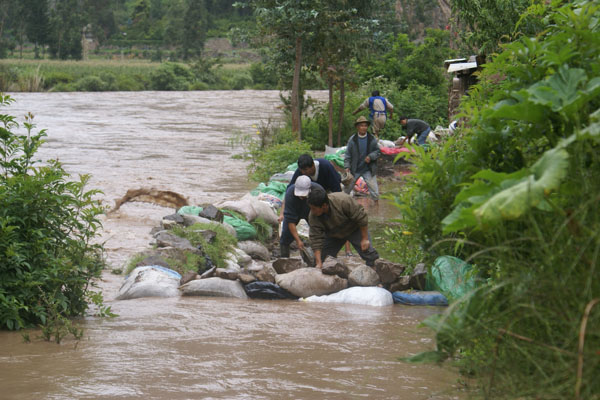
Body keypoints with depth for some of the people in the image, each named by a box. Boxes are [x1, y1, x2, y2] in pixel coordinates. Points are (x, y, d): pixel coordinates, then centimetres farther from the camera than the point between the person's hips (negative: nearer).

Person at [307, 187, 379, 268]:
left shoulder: (343, 201, -38)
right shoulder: (313, 216, -27)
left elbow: (361, 217, -27)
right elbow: (316, 239, -22)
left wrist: (365, 239, -22)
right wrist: (319, 263, -27)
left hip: (354, 229, -3)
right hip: (333, 235, 3)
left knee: (369, 255, -14)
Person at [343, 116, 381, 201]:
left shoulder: (372, 139, -4)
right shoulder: (352, 139, -6)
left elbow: (378, 151, 2)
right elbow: (347, 155, -4)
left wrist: (371, 156, -17)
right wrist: (347, 167, -13)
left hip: (368, 170, 0)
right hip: (355, 170, 0)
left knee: (374, 190, -2)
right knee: (347, 188, 8)